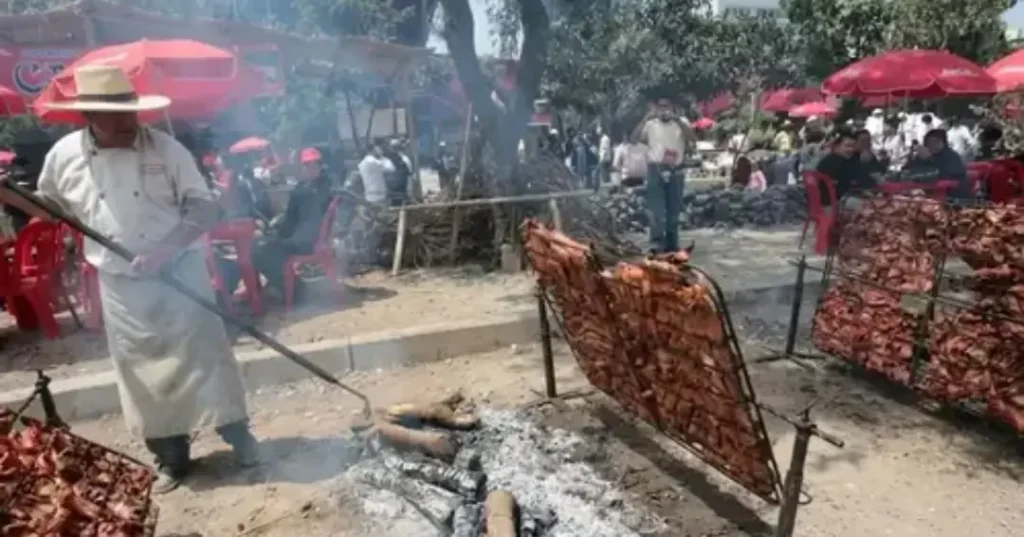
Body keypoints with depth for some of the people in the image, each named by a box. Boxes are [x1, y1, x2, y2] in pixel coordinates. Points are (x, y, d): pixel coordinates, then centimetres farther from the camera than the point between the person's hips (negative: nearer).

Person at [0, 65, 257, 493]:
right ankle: (172, 459, 26)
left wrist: (165, 250, -22)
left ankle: (238, 434, 22)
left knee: (205, 355, 2)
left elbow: (205, 208, -9)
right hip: (121, 288, 3)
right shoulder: (65, 155, -2)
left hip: (180, 274, -2)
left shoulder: (165, 148, -9)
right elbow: (54, 209, 15)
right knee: (143, 372, 10)